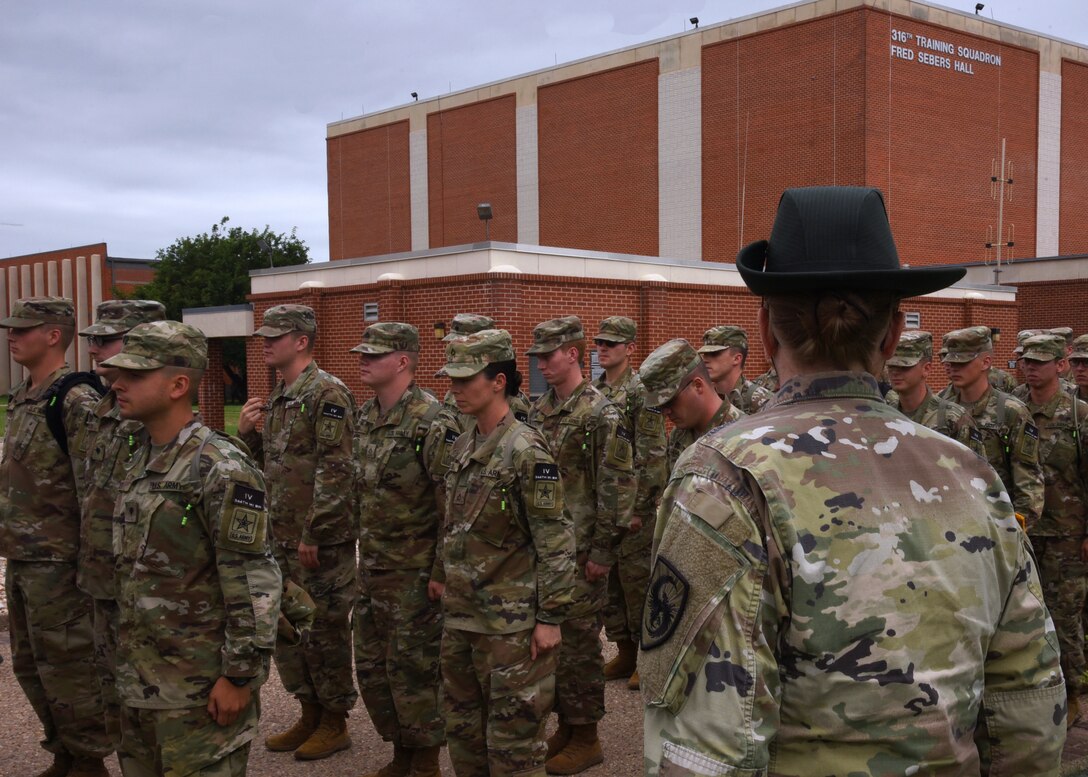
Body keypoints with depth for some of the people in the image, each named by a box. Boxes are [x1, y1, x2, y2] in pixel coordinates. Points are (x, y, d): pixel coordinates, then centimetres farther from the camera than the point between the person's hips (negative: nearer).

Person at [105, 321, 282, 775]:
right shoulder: (140, 462, 10)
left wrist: (238, 676, -20)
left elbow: (256, 584, -20)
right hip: (139, 679, 8)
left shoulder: (222, 470, -18)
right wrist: (126, 661, 19)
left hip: (201, 686, -8)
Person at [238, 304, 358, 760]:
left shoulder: (326, 393, -14)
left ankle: (334, 724, 16)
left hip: (322, 540, -9)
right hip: (283, 537, 9)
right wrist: (246, 431, 3)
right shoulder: (278, 398, 14)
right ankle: (309, 714, 29)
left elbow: (336, 469, -20)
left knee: (326, 629, 2)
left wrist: (314, 533, -20)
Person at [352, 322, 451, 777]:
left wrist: (442, 572, -17)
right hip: (371, 566, 8)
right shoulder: (364, 417, 7)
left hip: (415, 571, -8)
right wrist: (359, 550, 16)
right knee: (371, 666, 15)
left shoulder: (430, 421, -18)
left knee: (413, 669, 2)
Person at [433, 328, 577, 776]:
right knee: (463, 728, 18)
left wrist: (550, 617, -16)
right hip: (460, 614, 8)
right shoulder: (464, 447, 8)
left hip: (511, 621, -8)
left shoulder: (524, 451, -16)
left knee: (514, 738, 3)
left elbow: (556, 540, -16)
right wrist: (444, 574, 20)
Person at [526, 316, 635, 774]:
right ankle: (565, 727, 28)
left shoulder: (601, 414, -13)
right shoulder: (540, 410, 10)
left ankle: (586, 739, 15)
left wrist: (602, 551, -16)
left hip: (579, 552, -7)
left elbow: (618, 488, -16)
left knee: (578, 642, 1)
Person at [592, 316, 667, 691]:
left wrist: (636, 506, -17)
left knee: (637, 581, 0)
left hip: (632, 506, -7)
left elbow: (651, 456, -14)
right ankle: (624, 652, 25)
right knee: (607, 580, 12)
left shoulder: (641, 392, -10)